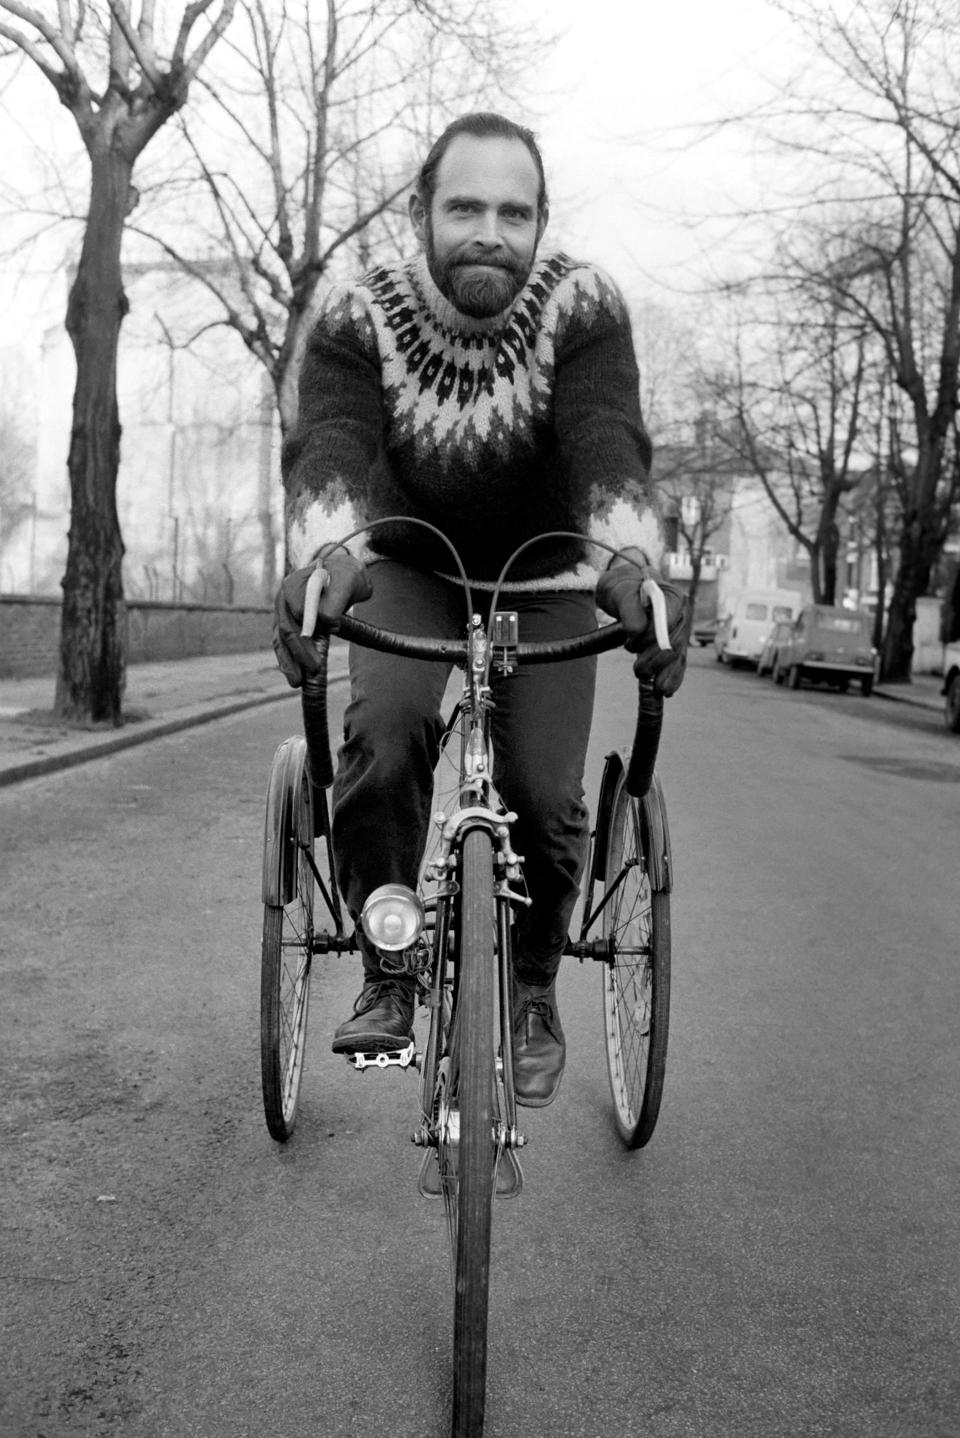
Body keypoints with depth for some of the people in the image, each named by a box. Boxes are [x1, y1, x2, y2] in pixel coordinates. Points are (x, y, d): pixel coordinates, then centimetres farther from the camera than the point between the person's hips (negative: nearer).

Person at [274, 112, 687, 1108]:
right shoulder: (360, 319, -19)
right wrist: (327, 554, -58)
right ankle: (388, 974, -6)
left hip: (545, 577, 0)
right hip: (411, 571, 0)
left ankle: (532, 989, 17)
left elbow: (608, 441, -37)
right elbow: (327, 445, -36)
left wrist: (629, 559, -58)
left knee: (542, 797, -12)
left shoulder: (581, 307, -21)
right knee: (384, 736, -28)